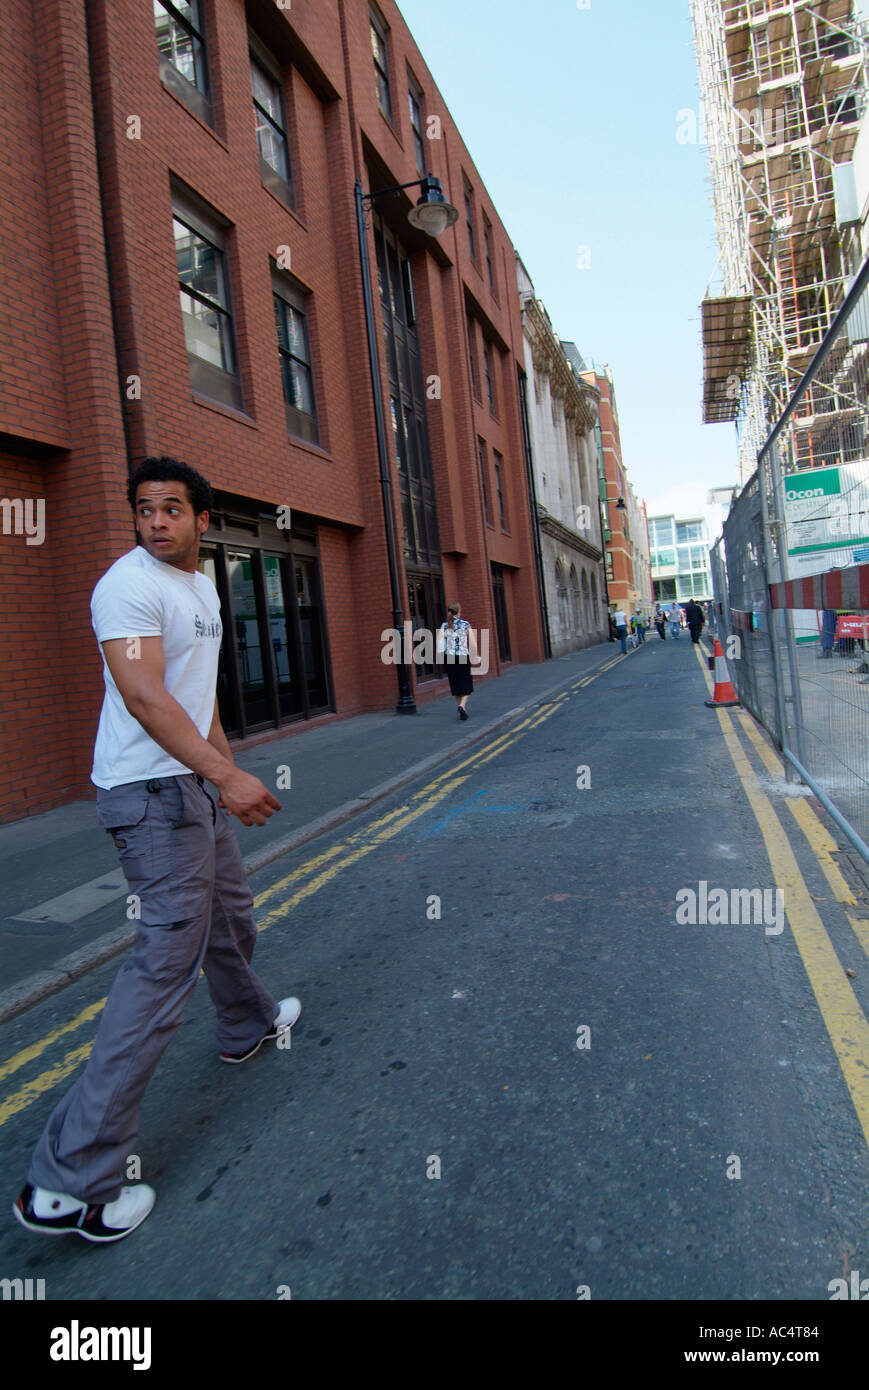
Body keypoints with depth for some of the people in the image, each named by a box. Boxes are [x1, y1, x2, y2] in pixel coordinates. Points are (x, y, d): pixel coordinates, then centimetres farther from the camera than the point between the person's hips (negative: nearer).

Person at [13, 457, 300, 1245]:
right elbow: (144, 695, -28)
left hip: (194, 784, 10)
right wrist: (227, 776, -35)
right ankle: (71, 1178, 0)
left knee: (230, 913, 24)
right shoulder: (130, 584, -15)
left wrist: (229, 766, 26)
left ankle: (248, 1025, 50)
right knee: (169, 959, -10)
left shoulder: (202, 586, 15)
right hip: (152, 793, -10)